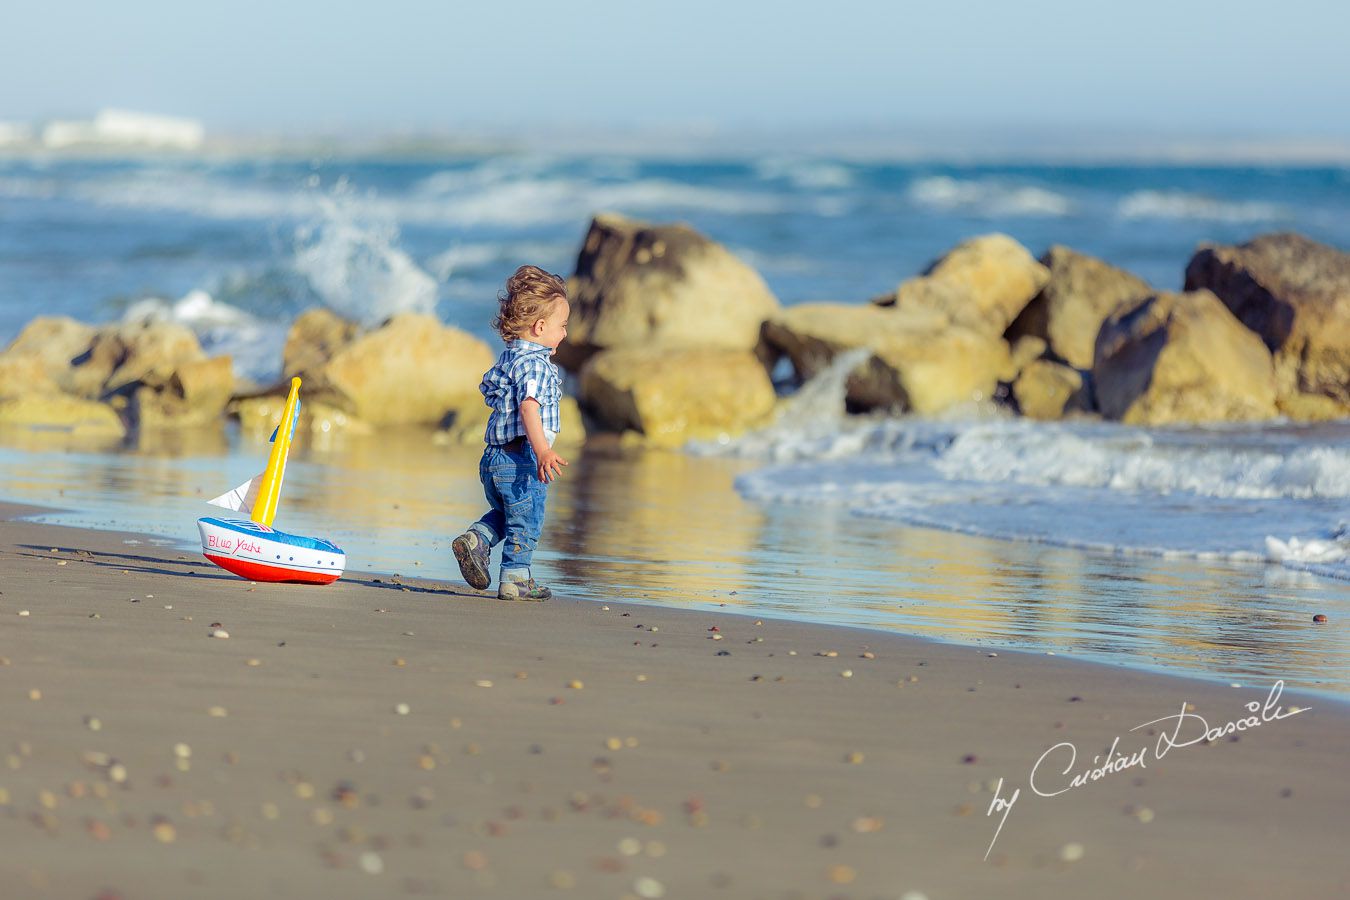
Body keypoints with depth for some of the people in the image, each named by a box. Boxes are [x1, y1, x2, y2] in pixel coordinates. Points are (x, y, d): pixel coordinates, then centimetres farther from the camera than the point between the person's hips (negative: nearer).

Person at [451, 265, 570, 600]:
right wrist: (542, 450, -40)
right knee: (525, 522, 4)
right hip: (522, 458, -9)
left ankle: (475, 539, 5)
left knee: (504, 513, 26)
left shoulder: (507, 358, 14)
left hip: (494, 457, 9)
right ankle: (514, 579, 10)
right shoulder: (535, 365, -16)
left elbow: (489, 390, 28)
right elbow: (529, 406, -29)